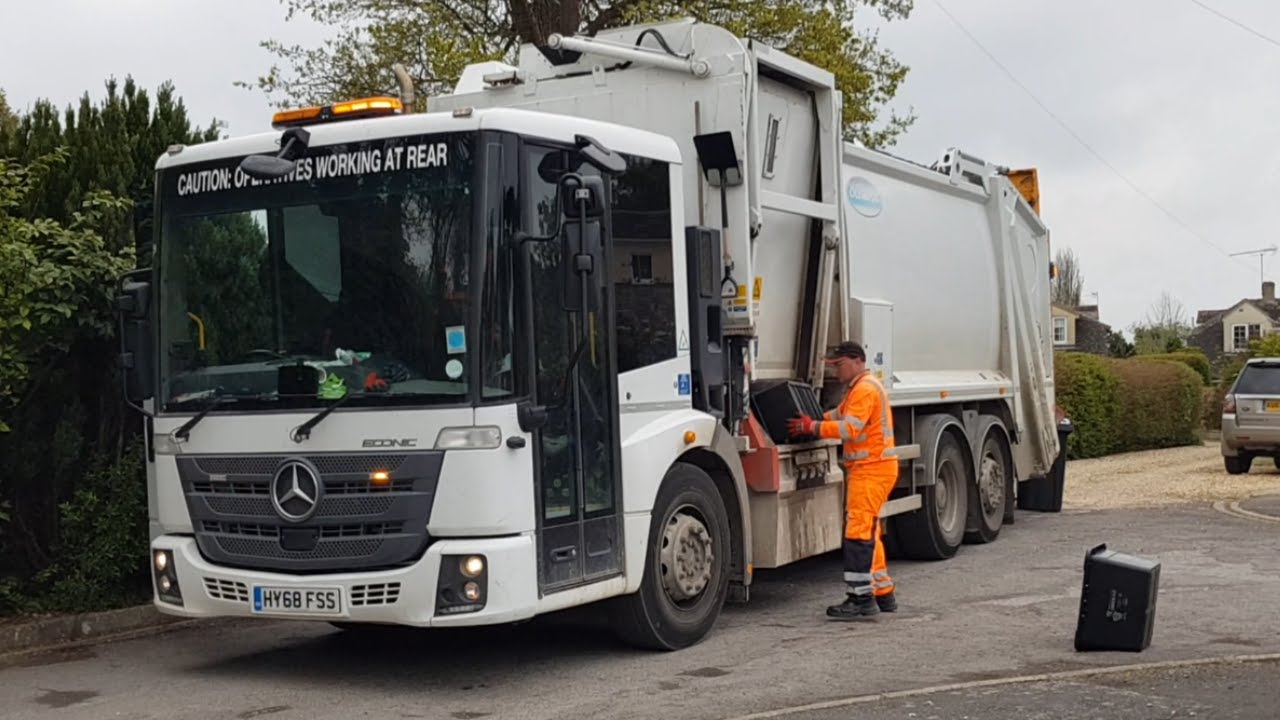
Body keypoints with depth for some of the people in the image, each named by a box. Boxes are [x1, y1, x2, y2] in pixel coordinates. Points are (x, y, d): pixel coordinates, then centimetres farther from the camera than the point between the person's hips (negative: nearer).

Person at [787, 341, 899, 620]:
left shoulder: (865, 389, -13)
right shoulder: (858, 389, 22)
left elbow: (850, 428, -23)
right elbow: (839, 415, 23)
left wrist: (813, 427, -22)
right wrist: (813, 420, 7)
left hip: (871, 469, -11)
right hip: (867, 468, 11)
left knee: (858, 532, -13)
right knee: (868, 533, 16)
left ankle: (861, 599, -14)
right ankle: (883, 593, 23)